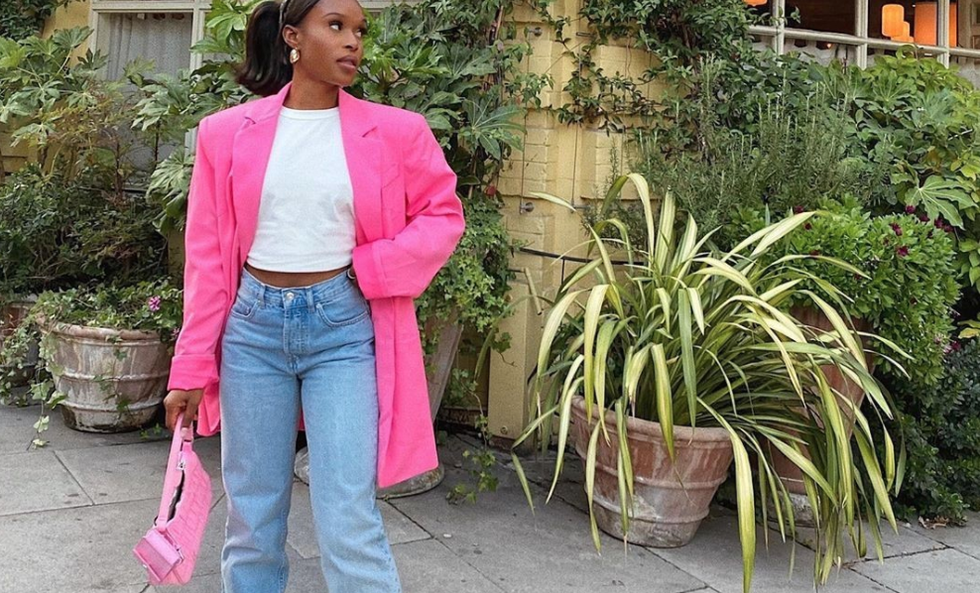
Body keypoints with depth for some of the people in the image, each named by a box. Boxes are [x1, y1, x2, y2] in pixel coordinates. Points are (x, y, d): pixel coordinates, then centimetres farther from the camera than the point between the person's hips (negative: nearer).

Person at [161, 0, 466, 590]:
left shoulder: (394, 132, -2)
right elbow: (207, 257, 3)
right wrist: (192, 367, 3)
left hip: (344, 329, -2)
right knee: (251, 518, 12)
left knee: (349, 523, -4)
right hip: (253, 327, 2)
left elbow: (444, 215, 7)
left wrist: (374, 269, -8)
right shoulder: (228, 133, 1)